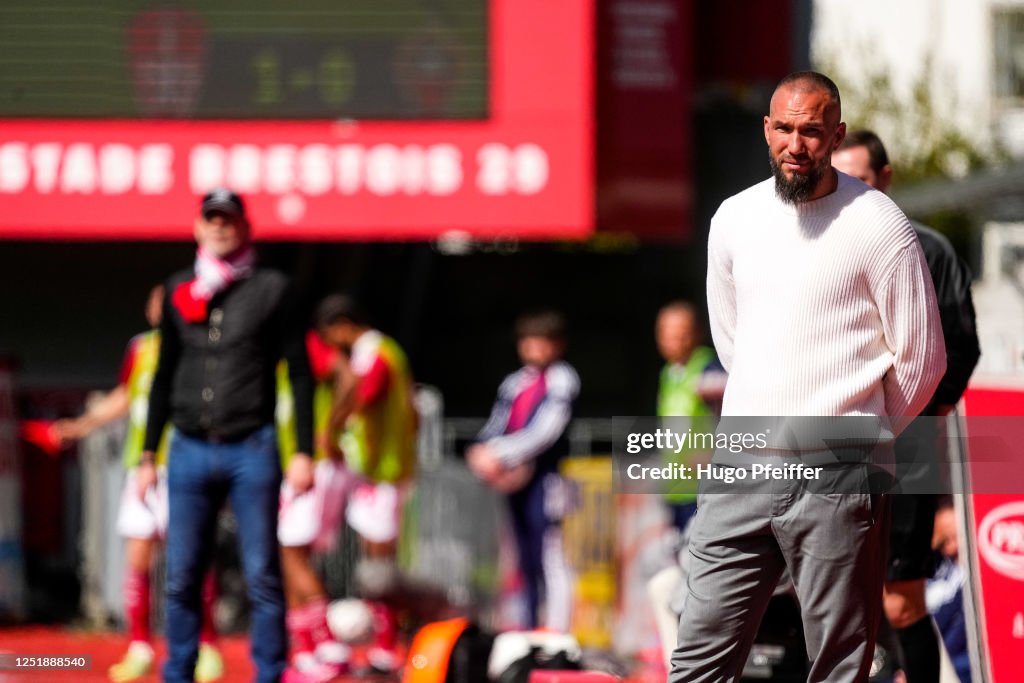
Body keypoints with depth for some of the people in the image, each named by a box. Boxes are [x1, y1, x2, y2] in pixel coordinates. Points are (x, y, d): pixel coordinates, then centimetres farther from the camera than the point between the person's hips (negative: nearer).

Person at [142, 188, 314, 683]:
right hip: (190, 450, 3)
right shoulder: (179, 291, 12)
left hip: (251, 451, -3)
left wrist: (303, 451, -3)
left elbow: (299, 372, 4)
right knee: (181, 579, 1)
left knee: (263, 577, -3)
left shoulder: (271, 289, 4)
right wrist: (148, 453, 15)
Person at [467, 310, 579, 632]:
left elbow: (546, 430, -14)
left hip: (545, 476, -7)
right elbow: (495, 428, 13)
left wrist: (503, 454, -18)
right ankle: (531, 632, 16)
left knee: (549, 558, -11)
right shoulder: (514, 383, 17)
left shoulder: (561, 379, -4)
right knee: (527, 561, 11)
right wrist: (485, 450, -9)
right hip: (515, 479, 7)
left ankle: (557, 638, -15)